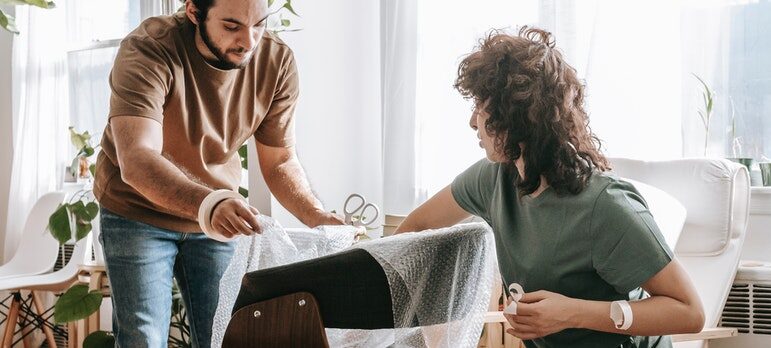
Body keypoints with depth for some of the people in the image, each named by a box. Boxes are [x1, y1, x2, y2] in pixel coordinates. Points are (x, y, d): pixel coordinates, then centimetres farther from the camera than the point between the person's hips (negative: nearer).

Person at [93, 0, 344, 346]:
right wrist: (207, 204, -56)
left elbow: (280, 162, -5)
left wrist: (316, 216, -25)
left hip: (219, 214, 4)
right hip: (138, 212, -3)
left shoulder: (278, 61, -13)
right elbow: (136, 160, -39)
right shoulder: (148, 50, -27)